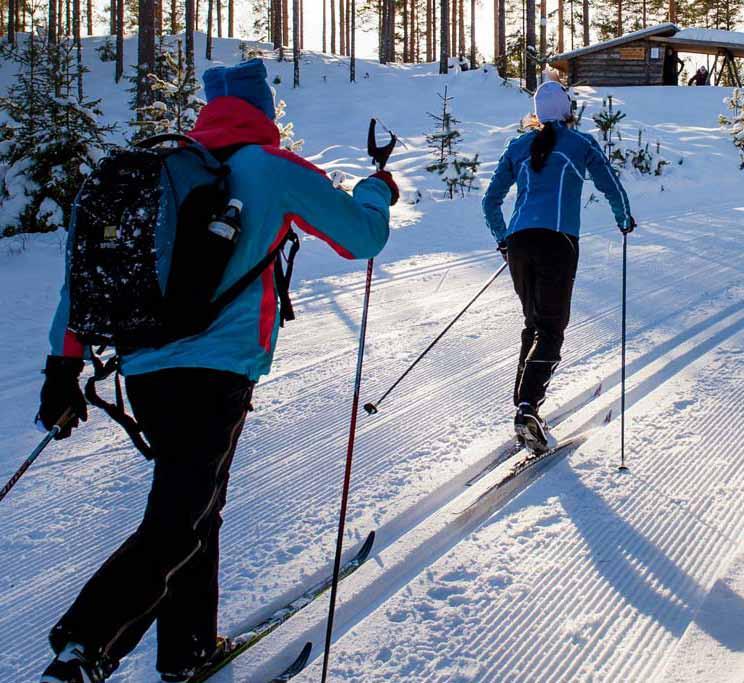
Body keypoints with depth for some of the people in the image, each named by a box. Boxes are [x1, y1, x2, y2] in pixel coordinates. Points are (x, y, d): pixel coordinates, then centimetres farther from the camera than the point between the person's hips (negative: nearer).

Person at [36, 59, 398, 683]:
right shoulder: (273, 168, -1)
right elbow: (362, 237, 8)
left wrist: (65, 366, 14)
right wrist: (379, 190, 30)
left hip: (142, 370, 6)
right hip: (216, 373, -6)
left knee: (193, 506, 20)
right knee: (179, 525, -6)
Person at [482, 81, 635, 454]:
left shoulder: (518, 146, 17)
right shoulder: (581, 143, 9)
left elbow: (490, 202, 19)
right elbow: (612, 189, 9)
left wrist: (503, 240, 34)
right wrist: (625, 220, 29)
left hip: (518, 241, 4)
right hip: (557, 241, -4)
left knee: (533, 323, 18)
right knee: (551, 328, -6)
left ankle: (523, 401, 11)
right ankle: (527, 407, -24)